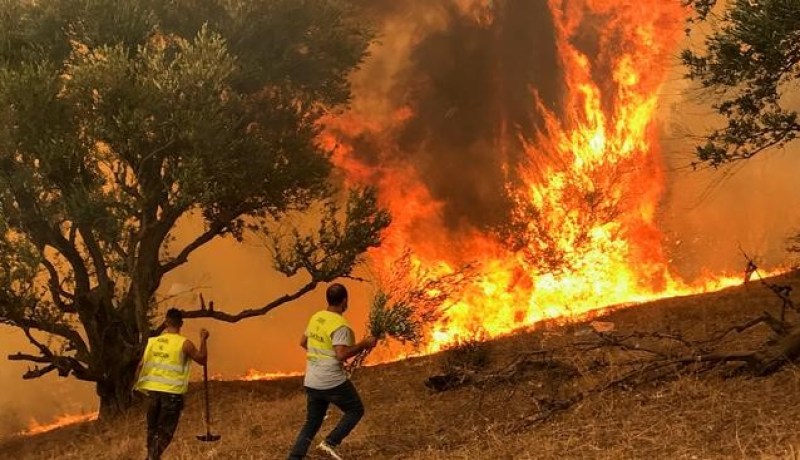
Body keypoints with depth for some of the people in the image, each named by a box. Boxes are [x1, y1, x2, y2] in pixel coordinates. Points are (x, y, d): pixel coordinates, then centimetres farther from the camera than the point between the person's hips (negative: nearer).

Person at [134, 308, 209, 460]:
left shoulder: (153, 341, 4)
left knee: (153, 427, 18)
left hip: (154, 389, 4)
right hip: (172, 392, -4)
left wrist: (138, 384, 16)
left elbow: (141, 365, 6)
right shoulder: (184, 343, -8)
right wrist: (203, 340, 9)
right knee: (166, 430, 0)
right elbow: (202, 360, 1)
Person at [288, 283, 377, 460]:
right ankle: (330, 443, -1)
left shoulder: (316, 317, 8)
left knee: (312, 423, 16)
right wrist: (364, 344, -16)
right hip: (333, 382, -7)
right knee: (356, 410, 14)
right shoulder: (340, 325, -17)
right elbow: (342, 355, -26)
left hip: (311, 382, 7)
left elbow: (303, 342, 20)